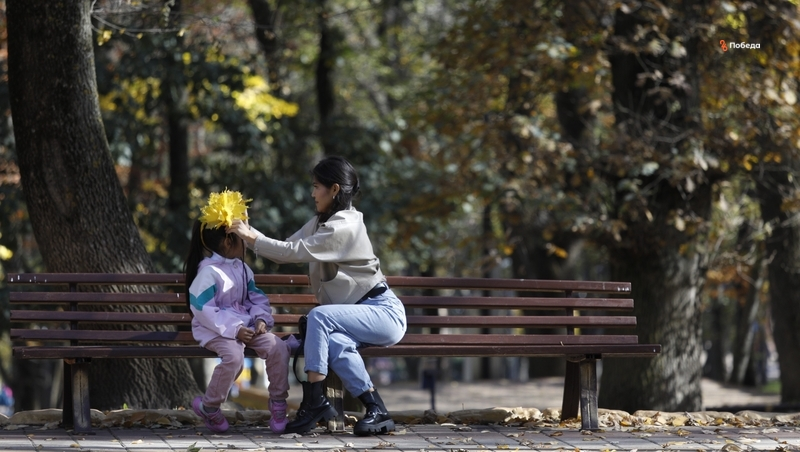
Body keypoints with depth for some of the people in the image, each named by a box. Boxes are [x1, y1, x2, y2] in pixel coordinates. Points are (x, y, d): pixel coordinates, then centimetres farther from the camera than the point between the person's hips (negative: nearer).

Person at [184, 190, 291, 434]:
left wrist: (261, 319, -6)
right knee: (234, 356, -36)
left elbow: (257, 298, 17)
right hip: (216, 330, -7)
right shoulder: (209, 272, -13)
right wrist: (233, 329, -23)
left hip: (245, 325, 7)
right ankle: (208, 406, -14)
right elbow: (203, 310, -18)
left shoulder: (242, 269, 14)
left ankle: (278, 404, -3)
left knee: (278, 347, -15)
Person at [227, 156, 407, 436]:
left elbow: (295, 251, -21)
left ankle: (313, 402, -30)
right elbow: (286, 250, 8)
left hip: (383, 312, -8)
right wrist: (250, 234, -2)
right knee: (334, 344, -26)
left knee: (319, 316, -31)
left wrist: (252, 238, -15)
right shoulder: (320, 223, 12)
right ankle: (376, 411, -26)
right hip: (358, 315, 8)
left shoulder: (345, 226, -17)